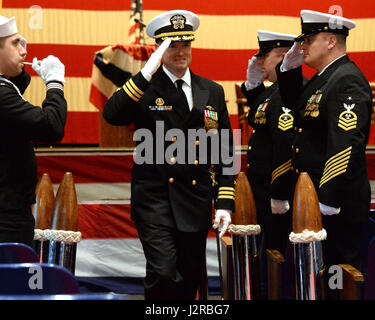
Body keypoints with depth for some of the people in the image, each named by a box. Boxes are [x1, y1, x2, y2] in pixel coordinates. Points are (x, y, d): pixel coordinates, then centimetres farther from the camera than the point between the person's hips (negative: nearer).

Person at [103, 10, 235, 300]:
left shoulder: (213, 92, 11)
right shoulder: (144, 88, 0)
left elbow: (225, 152, 12)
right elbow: (112, 114, -20)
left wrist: (225, 203, 5)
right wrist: (147, 73, -24)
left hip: (196, 201, 4)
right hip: (155, 198, -4)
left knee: (189, 280, 10)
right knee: (163, 274, -18)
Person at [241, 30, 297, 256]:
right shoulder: (276, 89, 12)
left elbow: (287, 146, -25)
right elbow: (257, 119, 26)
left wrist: (279, 196, -24)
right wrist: (253, 83, 11)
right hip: (265, 193, 10)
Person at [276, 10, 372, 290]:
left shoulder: (347, 80, -17)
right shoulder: (323, 78, 15)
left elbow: (347, 143, -24)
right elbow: (294, 103, 29)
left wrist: (329, 201, -26)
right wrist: (289, 68, 10)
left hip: (337, 204, -10)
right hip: (316, 197, 10)